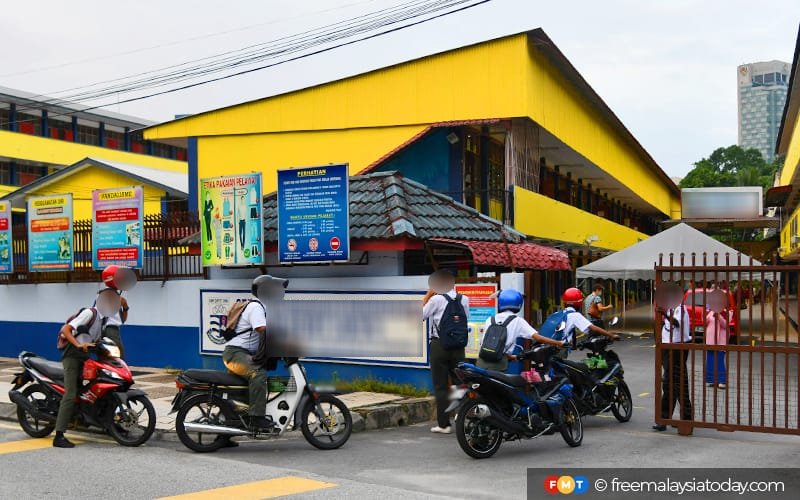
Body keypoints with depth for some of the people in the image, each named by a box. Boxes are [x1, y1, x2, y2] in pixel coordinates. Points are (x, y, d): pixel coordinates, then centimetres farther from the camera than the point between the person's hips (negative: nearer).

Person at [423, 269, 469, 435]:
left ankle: (444, 424, 3)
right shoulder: (464, 299, 3)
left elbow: (420, 315, -3)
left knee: (440, 386, 2)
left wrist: (428, 295, 2)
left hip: (439, 345, -4)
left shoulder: (436, 299, -10)